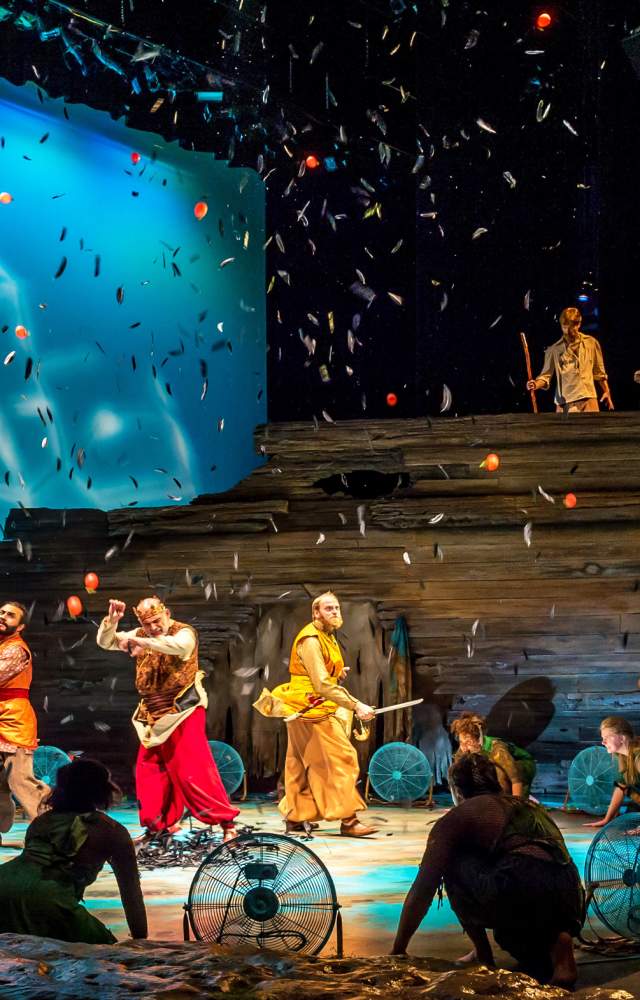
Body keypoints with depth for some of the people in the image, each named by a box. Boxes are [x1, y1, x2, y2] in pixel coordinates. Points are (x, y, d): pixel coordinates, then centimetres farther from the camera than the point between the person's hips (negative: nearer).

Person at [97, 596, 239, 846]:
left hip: (183, 712, -7)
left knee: (193, 770, -12)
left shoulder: (184, 632, -11)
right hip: (154, 715, 7)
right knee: (149, 771, 8)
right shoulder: (139, 635, 8)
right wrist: (112, 620, -8)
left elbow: (179, 646, -35)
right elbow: (105, 642, 11)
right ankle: (160, 825, 20)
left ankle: (226, 821, -6)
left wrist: (142, 642, -38)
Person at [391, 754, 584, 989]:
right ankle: (557, 940, 7)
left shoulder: (458, 816, 17)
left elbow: (422, 890, 15)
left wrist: (398, 952, 25)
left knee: (452, 865, 18)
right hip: (572, 907, 6)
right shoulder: (531, 807, 33)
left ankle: (483, 956, 16)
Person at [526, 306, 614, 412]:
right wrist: (536, 384, -18)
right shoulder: (553, 350, 6)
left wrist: (606, 392, 17)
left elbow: (599, 372, 19)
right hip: (565, 402, -1)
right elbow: (546, 375, 3)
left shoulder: (591, 343, 10)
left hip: (589, 400, 1)